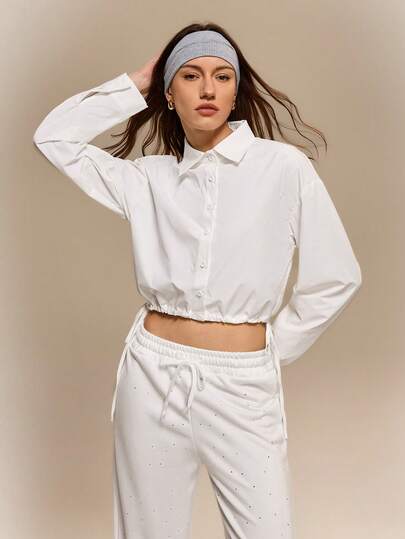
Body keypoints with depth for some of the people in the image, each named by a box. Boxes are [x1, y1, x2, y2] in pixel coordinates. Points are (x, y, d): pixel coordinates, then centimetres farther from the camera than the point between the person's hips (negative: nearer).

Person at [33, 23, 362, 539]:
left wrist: (272, 348, 3)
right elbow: (53, 136, 5)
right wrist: (135, 85, 6)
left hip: (243, 386, -2)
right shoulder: (149, 178, 5)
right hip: (153, 377, 2)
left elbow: (336, 278, -1)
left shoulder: (284, 166, -4)